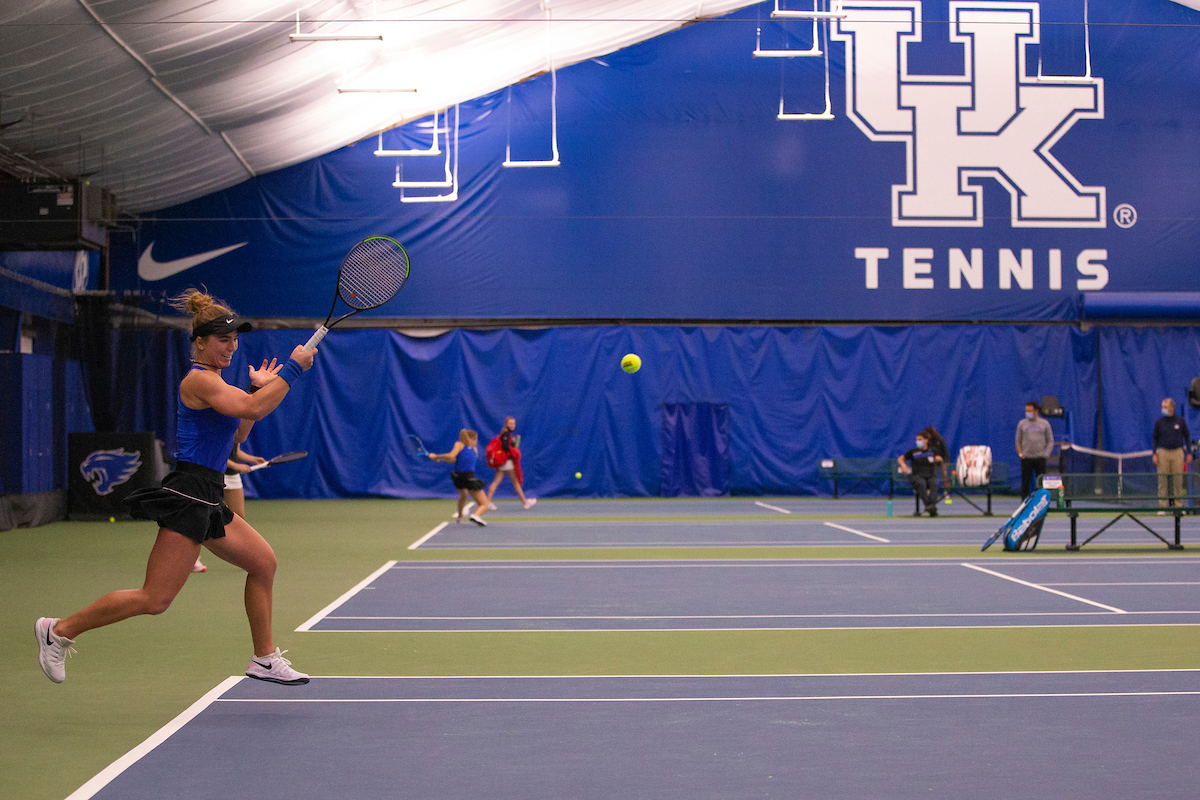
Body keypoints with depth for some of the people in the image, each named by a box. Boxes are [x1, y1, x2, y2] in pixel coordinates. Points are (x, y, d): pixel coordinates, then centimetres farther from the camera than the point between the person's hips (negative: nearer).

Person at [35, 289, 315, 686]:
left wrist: (260, 388, 18)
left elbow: (237, 433, 27)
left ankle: (264, 659, 20)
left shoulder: (211, 380, 18)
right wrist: (292, 369, -19)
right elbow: (254, 409, -27)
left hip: (206, 501, 10)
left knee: (263, 562, 13)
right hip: (189, 494, -10)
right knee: (154, 599, -10)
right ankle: (59, 630, 2)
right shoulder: (199, 380, -12)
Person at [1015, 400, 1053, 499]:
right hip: (1026, 458, 0)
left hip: (1040, 458, 0)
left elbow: (1050, 441, 10)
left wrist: (1046, 454, -2)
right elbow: (1018, 441, 12)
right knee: (1025, 482, -2)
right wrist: (1020, 454, -1)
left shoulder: (1044, 424, 8)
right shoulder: (1022, 424, 9)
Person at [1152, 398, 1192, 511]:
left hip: (1178, 453, 0)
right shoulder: (1159, 422, 3)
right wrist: (1154, 454, -2)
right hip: (1163, 452, 0)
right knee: (1162, 481, -3)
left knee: (1178, 480, 0)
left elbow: (1187, 436, 11)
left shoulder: (1180, 421, 4)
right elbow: (1154, 438, 8)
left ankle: (1178, 505, 6)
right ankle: (1162, 506, -1)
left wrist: (1189, 453, 6)